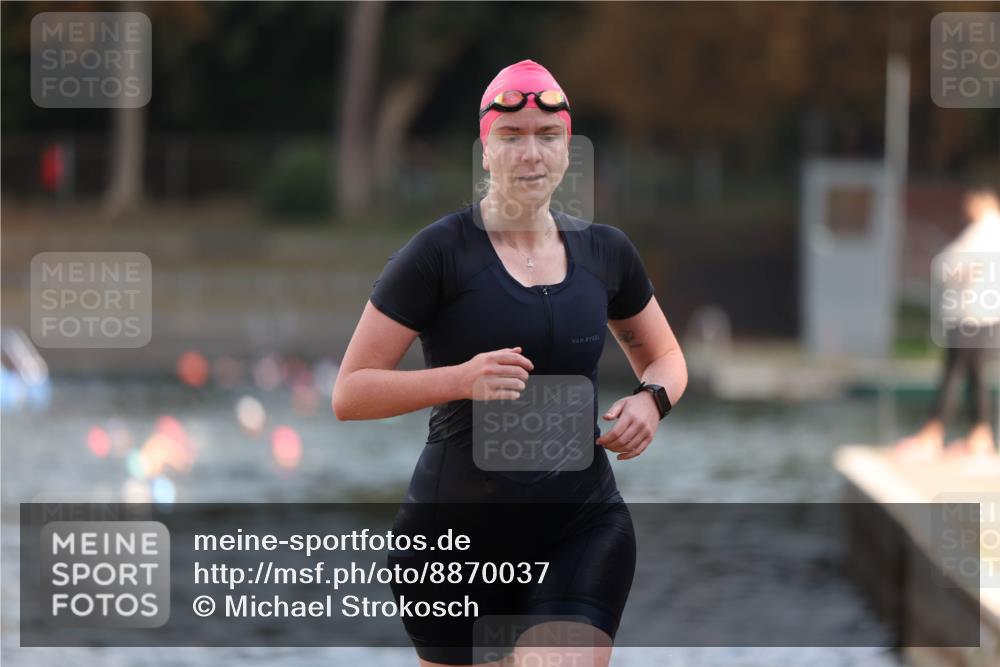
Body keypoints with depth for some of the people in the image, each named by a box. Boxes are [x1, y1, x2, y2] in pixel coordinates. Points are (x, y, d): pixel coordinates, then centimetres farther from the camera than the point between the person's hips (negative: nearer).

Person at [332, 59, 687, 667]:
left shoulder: (604, 251, 7)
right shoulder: (440, 252, -7)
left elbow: (664, 355, 25)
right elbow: (349, 395, -9)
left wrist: (652, 399, 2)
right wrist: (461, 379, -23)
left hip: (583, 530, 2)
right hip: (458, 530, -2)